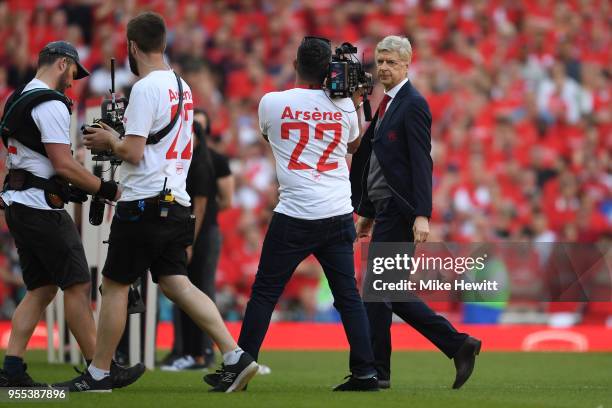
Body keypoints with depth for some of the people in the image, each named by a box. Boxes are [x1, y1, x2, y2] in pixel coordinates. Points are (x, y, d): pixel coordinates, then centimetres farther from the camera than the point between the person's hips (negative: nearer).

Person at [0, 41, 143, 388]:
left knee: (42, 288, 11)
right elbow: (63, 164, -18)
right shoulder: (51, 105, -13)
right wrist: (106, 189, -9)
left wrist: (69, 190, 18)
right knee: (78, 285, -6)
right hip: (41, 204, -10)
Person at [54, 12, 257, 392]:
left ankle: (98, 374, 8)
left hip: (144, 203, -8)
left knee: (115, 284, 2)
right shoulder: (182, 87, 14)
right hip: (175, 201, 8)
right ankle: (236, 357, -6)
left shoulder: (146, 88, -14)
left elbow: (133, 152, -18)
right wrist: (119, 138, 22)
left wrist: (109, 140, 2)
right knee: (176, 283, 6)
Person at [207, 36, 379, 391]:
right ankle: (366, 372, 4)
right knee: (348, 295, 8)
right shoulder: (343, 105, 2)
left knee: (264, 294, 3)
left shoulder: (272, 103, -4)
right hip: (338, 216, 3)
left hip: (294, 217, -3)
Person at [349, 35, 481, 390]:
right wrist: (367, 213, 24)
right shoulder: (387, 104, 17)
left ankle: (375, 371, 3)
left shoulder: (413, 104, -11)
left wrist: (422, 215, -24)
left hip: (399, 213, -9)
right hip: (384, 211, 9)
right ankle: (459, 346, 12)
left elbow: (422, 163, -18)